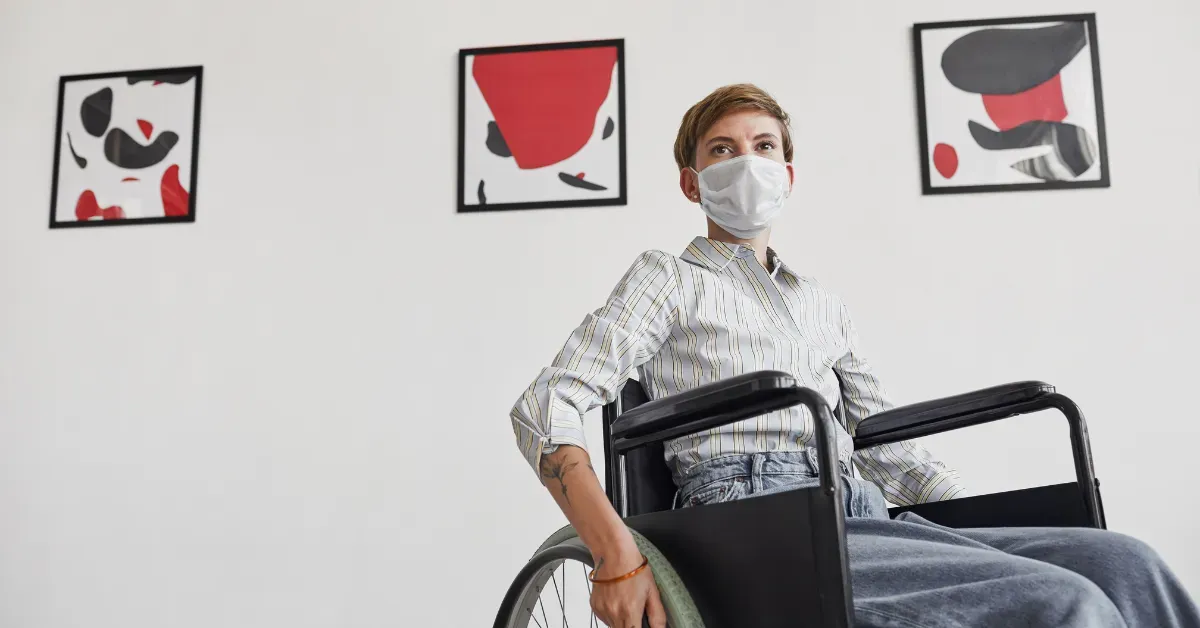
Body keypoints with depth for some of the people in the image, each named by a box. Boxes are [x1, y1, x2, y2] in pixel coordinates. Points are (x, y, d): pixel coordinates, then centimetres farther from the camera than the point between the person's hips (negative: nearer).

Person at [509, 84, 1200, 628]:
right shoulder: (669, 278, 10)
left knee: (1121, 561, -14)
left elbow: (889, 445, 25)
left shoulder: (823, 305, 27)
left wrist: (991, 525, 10)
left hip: (857, 519, 6)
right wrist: (616, 552, -18)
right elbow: (544, 407, -3)